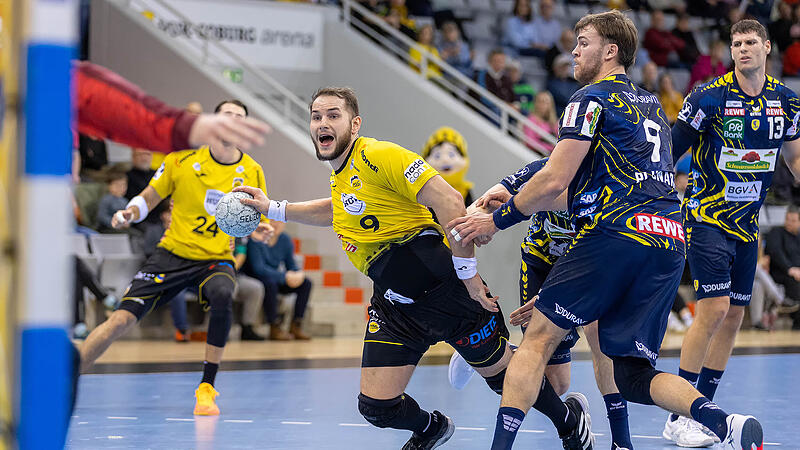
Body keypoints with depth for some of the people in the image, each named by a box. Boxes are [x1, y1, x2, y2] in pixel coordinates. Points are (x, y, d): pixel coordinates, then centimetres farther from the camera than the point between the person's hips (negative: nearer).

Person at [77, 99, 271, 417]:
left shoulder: (252, 173, 0)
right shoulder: (182, 160, -3)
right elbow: (149, 198, 7)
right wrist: (129, 213, -13)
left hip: (217, 260, 0)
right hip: (173, 253, 0)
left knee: (222, 297, -35)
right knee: (121, 319, -12)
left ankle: (207, 388, -23)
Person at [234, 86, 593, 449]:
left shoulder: (379, 156, -17)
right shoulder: (339, 175, 9)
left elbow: (449, 201, -23)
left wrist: (467, 272, -20)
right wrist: (273, 209, 25)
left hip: (445, 292, -7)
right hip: (393, 306, 7)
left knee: (502, 373, 9)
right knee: (376, 408, -3)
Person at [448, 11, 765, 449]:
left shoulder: (592, 99, 2)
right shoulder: (651, 104, 27)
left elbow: (554, 181, -6)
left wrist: (497, 220, 7)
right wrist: (515, 197, 34)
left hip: (616, 237, -7)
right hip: (670, 245, 7)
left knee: (538, 340, 3)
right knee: (633, 376, 8)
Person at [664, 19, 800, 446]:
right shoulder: (709, 96, -12)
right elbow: (669, 150, -7)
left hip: (747, 222, 6)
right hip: (706, 217, -6)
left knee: (733, 316, 7)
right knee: (714, 309, -15)